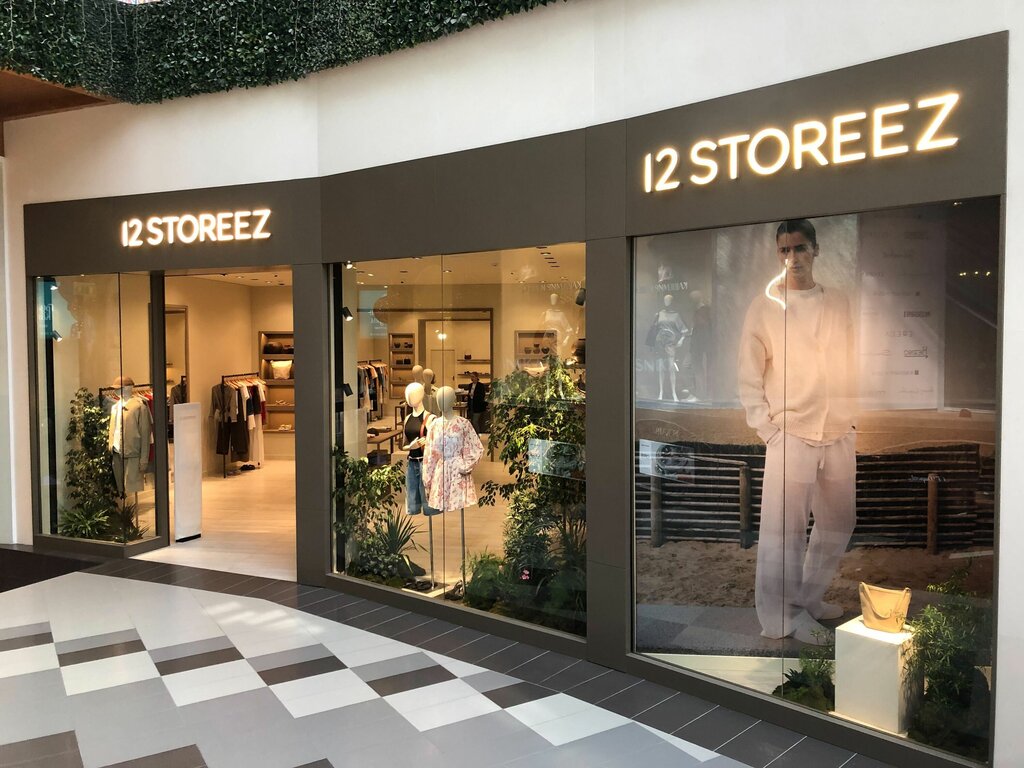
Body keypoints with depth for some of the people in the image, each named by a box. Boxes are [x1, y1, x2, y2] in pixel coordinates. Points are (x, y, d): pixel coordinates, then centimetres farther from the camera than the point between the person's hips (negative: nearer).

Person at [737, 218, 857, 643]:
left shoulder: (839, 303, 8)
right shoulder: (764, 307, -2)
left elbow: (852, 364, 13)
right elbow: (749, 378, -2)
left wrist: (853, 415, 4)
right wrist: (766, 429, -9)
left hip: (840, 435, 5)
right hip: (789, 435, -5)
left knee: (838, 523, 14)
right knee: (783, 531, -4)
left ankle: (809, 598, 31)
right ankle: (784, 617, 10)